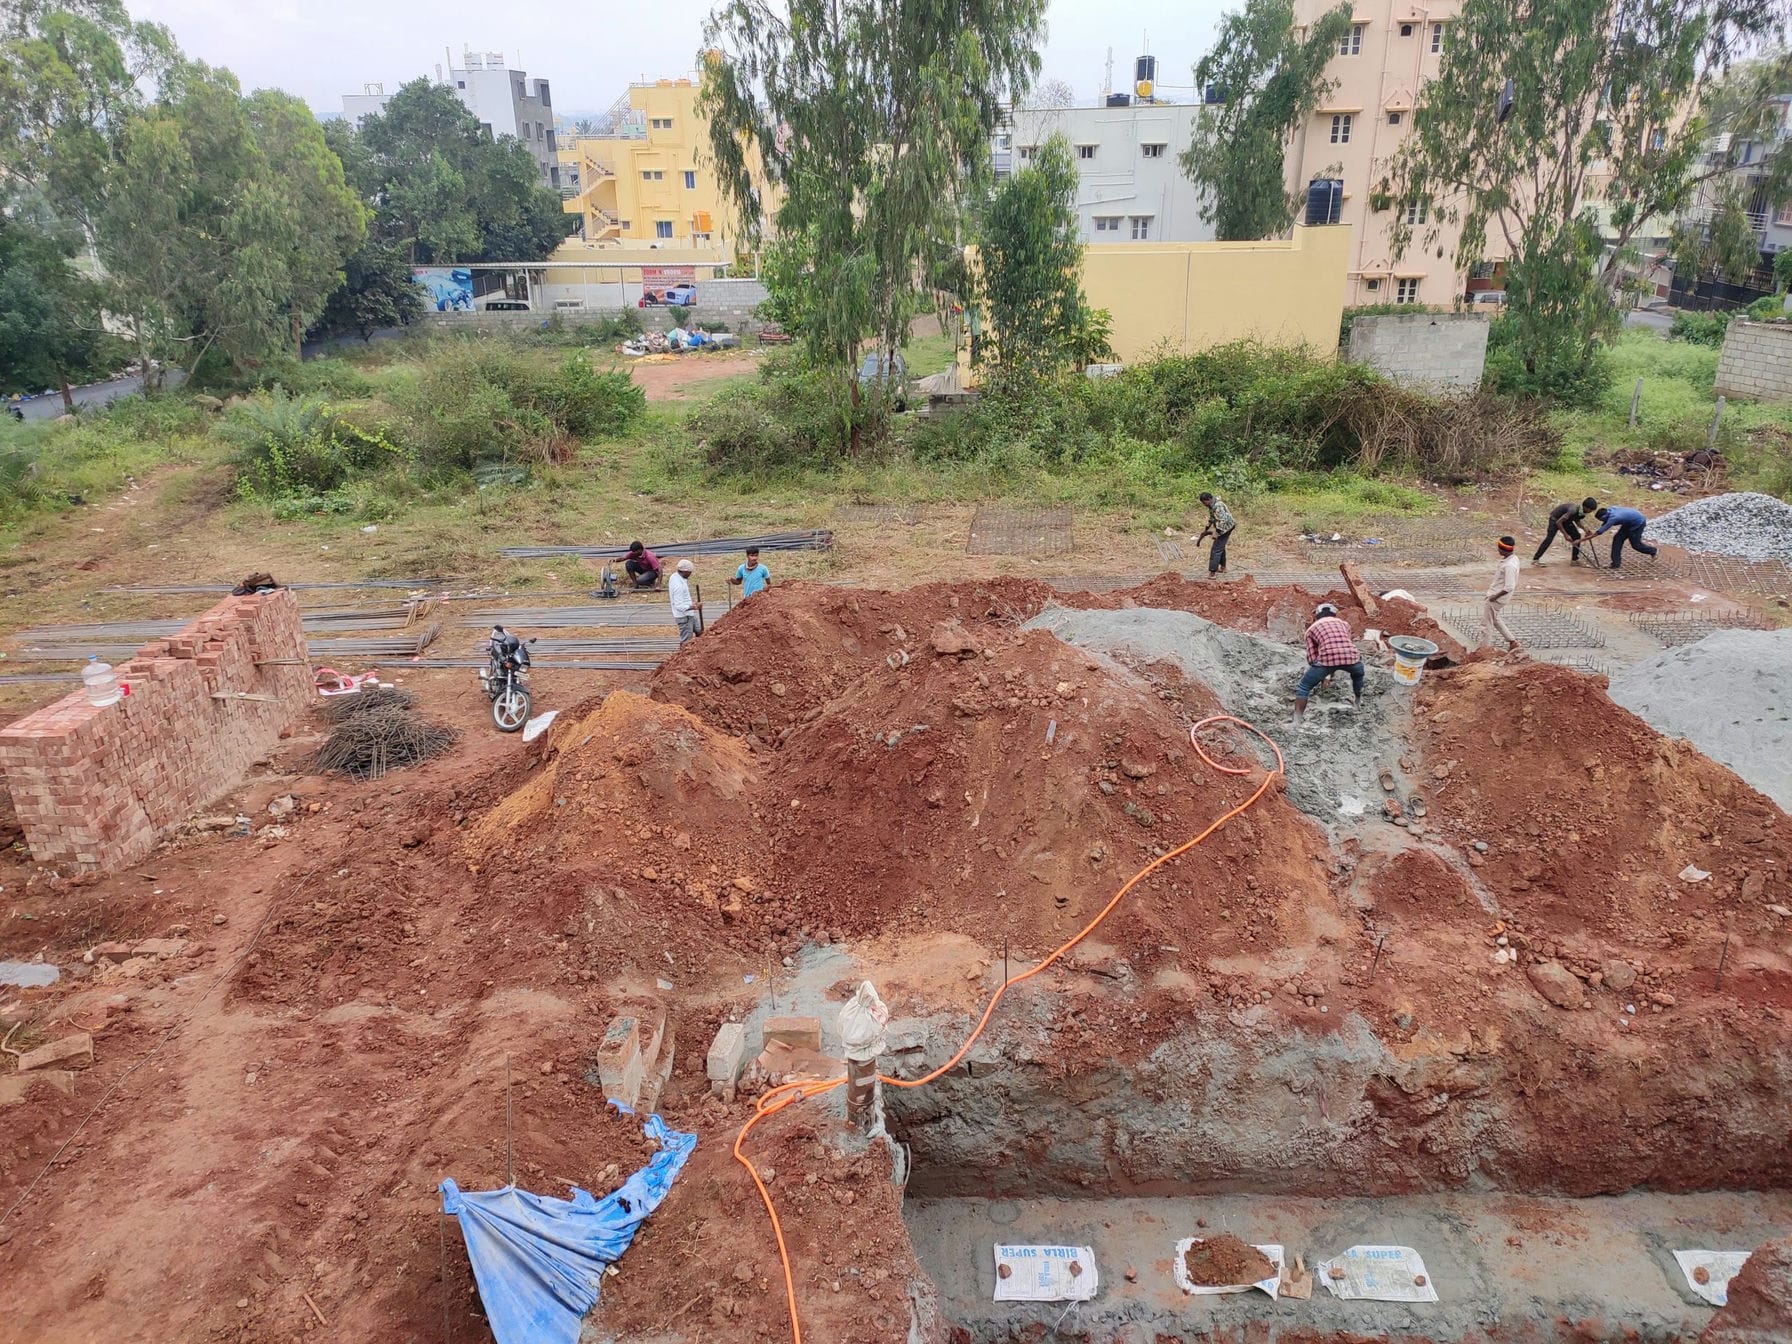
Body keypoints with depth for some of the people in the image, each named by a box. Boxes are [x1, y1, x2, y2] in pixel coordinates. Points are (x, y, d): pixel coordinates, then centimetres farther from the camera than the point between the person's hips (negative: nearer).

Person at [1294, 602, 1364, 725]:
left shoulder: (1312, 628, 24)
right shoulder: (1344, 623, 33)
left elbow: (1311, 658, 18)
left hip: (1327, 658, -3)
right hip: (1350, 656, 3)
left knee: (1304, 687, 15)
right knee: (1358, 674, 39)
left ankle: (1297, 721, 5)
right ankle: (1358, 702, 52)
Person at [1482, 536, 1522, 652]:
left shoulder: (1509, 566, -30)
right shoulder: (1513, 558, 1)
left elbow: (1509, 587, -30)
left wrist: (1494, 596, -19)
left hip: (1496, 598, -10)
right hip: (1497, 596, 10)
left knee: (1486, 623, 4)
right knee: (1495, 620, 25)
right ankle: (1512, 642, 31)